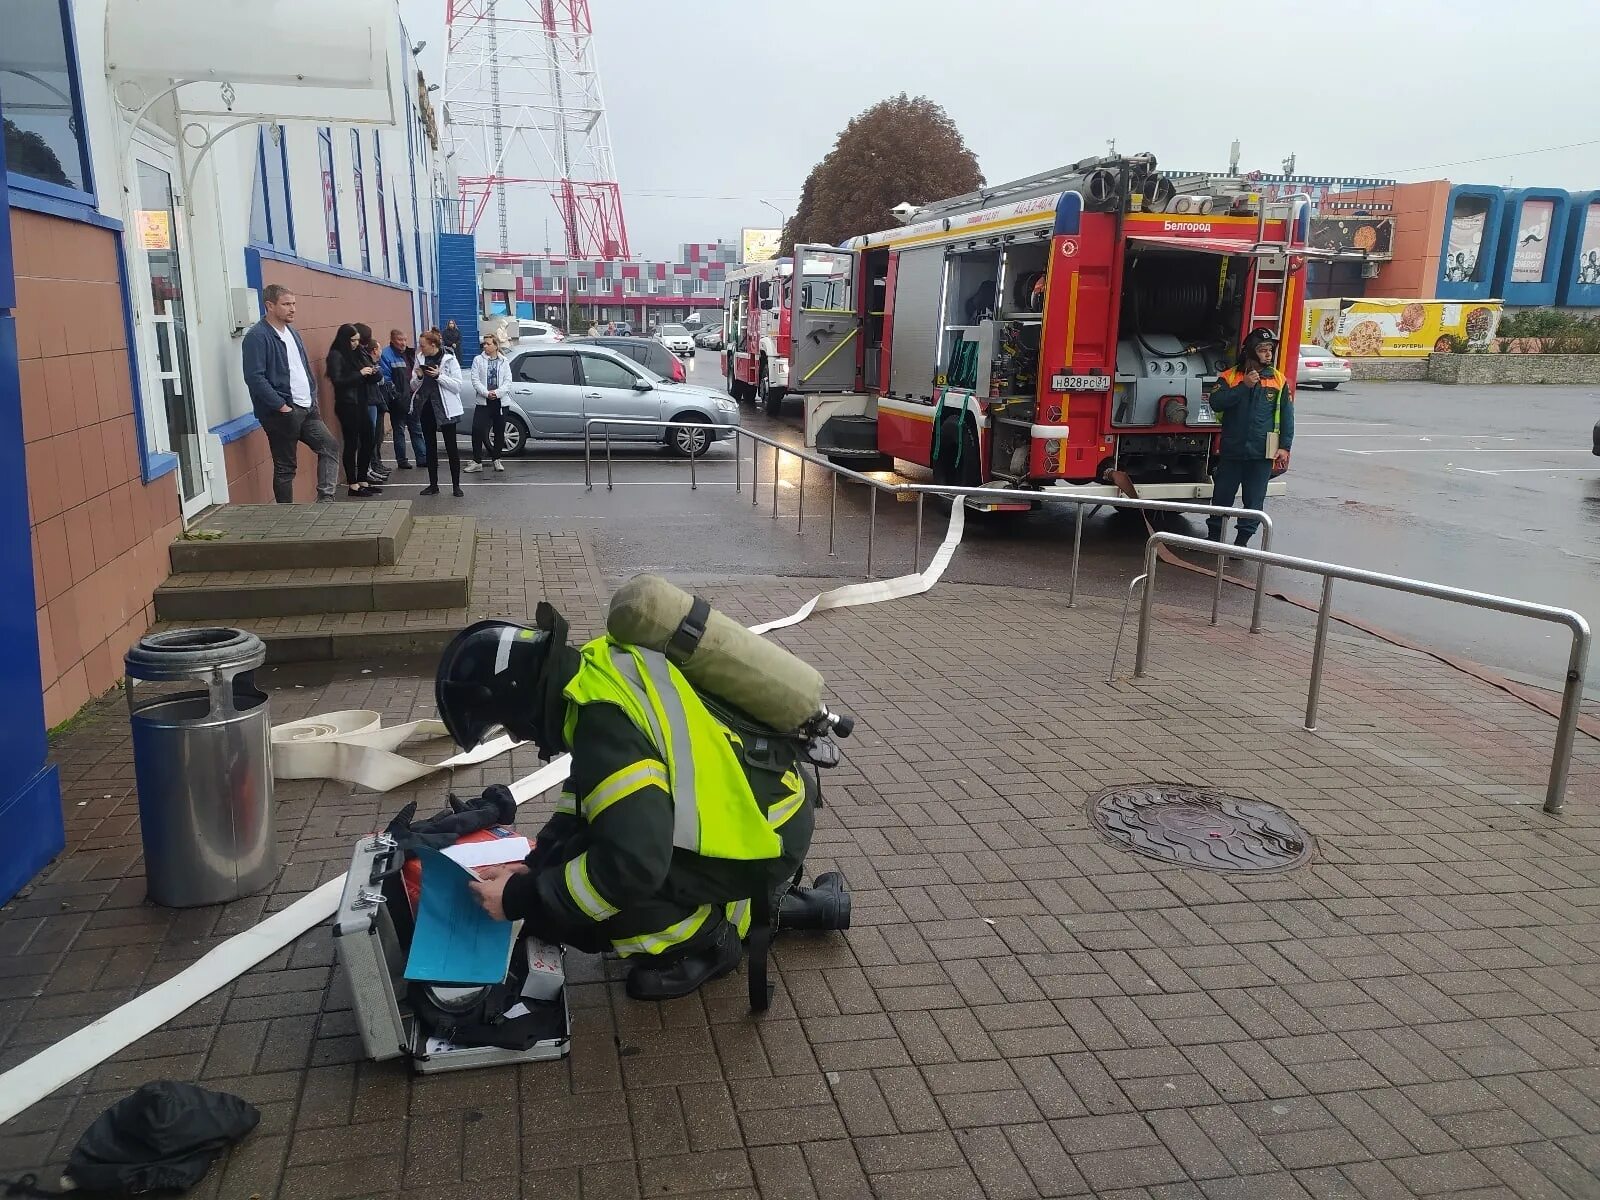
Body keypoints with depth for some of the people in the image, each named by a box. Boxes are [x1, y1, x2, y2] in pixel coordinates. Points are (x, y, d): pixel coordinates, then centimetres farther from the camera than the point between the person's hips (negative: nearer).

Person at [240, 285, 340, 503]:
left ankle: (325, 499, 10)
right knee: (285, 467, 0)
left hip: (307, 408, 8)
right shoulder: (257, 336, -12)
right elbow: (255, 378, -19)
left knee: (330, 446, 5)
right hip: (282, 412, -8)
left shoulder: (292, 332, 14)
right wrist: (282, 406, -20)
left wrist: (313, 398, 12)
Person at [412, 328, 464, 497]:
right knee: (430, 447, 10)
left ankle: (456, 485, 6)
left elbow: (457, 385, -11)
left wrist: (439, 376, -20)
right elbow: (413, 387, 12)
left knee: (452, 448, -1)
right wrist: (418, 377, -9)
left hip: (445, 409, -5)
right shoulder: (421, 360, 8)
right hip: (426, 408, 5)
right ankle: (433, 484, 17)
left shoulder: (449, 360, -6)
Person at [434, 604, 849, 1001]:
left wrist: (520, 898, -17)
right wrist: (537, 862, 8)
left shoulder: (606, 725, -27)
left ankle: (709, 940, 8)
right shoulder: (600, 668, 1)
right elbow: (589, 788, 16)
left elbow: (632, 865, -30)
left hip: (763, 838, -9)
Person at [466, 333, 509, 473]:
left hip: (500, 401, 1)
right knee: (477, 430, -10)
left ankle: (496, 459, 22)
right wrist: (486, 393, -16)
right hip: (483, 401, -1)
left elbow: (508, 380, -1)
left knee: (499, 431, 9)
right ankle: (477, 461, -4)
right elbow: (475, 380, -3)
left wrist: (496, 392, -15)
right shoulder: (478, 360, 3)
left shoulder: (503, 361, 5)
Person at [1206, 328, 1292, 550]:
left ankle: (1242, 541, 15)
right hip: (1232, 450, 0)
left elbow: (1286, 416, 3)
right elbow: (1216, 403, -13)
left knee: (1254, 500, 4)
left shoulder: (1279, 380, 3)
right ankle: (1214, 537, 23)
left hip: (1262, 453, 0)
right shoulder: (1229, 377, 2)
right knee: (1222, 496, 9)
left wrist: (1284, 447, -3)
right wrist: (1244, 386, -19)